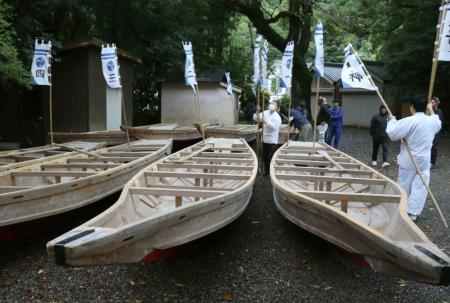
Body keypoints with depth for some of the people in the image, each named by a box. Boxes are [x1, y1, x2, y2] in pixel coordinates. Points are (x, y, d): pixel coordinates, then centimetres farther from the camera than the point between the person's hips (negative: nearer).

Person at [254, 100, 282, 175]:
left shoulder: (277, 117, -12)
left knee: (271, 158, -4)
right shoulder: (265, 113, 6)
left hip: (272, 141, -6)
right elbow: (255, 118, 5)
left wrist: (266, 122, -34)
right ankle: (266, 171, 30)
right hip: (265, 139, 6)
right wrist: (257, 112, -11)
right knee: (265, 157, 15)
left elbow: (275, 126, -27)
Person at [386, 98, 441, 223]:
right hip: (424, 160, 4)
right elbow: (438, 124, 29)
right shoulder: (432, 121, 3)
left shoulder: (409, 121, -17)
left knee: (403, 185, 11)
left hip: (408, 160, -3)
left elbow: (393, 134, -20)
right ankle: (413, 213, 5)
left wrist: (392, 120, -5)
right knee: (420, 187, 5)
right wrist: (431, 111, 38)